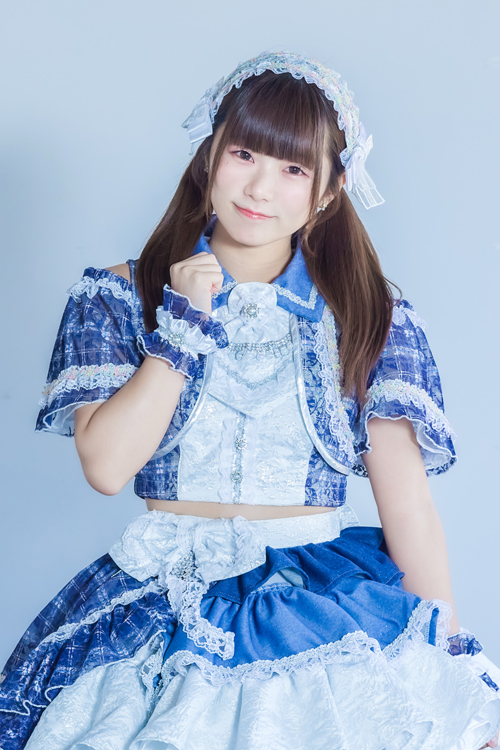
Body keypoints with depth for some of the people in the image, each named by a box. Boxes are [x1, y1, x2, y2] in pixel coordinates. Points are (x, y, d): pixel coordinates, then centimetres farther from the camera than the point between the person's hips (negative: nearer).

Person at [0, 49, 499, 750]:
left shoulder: (370, 316, 4)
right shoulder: (118, 296, 4)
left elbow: (408, 502, 0)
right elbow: (106, 465, -7)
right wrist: (184, 325, -9)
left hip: (333, 608, 1)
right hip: (166, 606, 0)